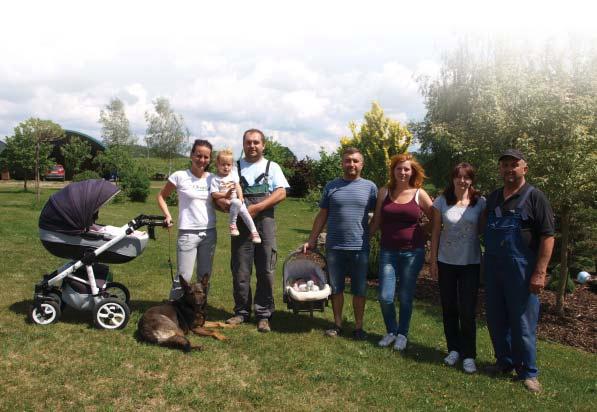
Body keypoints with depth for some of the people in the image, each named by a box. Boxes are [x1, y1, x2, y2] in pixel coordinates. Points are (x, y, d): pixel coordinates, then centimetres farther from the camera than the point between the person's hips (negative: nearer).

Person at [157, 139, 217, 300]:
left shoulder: (213, 179, 5)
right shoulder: (180, 176, -5)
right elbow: (161, 196, 6)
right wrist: (167, 215, -8)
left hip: (209, 233, 4)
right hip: (187, 233, -4)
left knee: (205, 277, 13)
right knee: (184, 278, -6)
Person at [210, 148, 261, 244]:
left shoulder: (233, 175, 12)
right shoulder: (215, 179, -2)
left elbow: (238, 187, 5)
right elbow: (214, 194, -10)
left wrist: (240, 197, -11)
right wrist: (225, 195, -23)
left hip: (238, 201, 5)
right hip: (226, 203, -5)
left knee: (246, 214, -10)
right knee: (236, 203, -35)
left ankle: (253, 232, 6)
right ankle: (232, 224, -20)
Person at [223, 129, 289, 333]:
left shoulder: (272, 167, 9)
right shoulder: (235, 167, 12)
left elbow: (281, 193, -4)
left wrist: (256, 208, -14)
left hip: (264, 223, -1)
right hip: (240, 224, 1)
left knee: (266, 271, 1)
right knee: (240, 271, 5)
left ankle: (263, 315, 11)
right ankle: (241, 312, 19)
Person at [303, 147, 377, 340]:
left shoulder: (370, 187, 2)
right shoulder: (331, 186, 5)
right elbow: (322, 216, 8)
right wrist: (311, 241, 6)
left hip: (360, 247, -1)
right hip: (334, 247, 1)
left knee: (359, 289, 8)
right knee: (336, 288, 11)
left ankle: (358, 327, 21)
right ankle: (337, 324, 26)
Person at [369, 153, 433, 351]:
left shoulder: (419, 194, -2)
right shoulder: (384, 192, 3)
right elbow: (376, 221, 9)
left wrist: (419, 233, 0)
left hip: (413, 252, -1)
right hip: (388, 251, 1)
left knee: (406, 297, 8)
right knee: (385, 297, -3)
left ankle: (402, 334, 29)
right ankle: (391, 331, 24)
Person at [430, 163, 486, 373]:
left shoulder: (480, 202, -4)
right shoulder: (442, 201, -2)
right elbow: (436, 232, 2)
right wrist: (433, 259, 0)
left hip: (471, 263, -1)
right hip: (446, 262, 2)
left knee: (467, 311, -1)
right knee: (449, 309, 11)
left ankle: (469, 355, 13)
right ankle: (453, 349, 26)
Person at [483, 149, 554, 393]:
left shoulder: (534, 197, -6)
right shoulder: (493, 198, 11)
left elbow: (547, 236, -10)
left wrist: (540, 272, -16)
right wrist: (485, 264, 9)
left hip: (521, 269, -5)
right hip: (492, 267, 6)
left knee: (523, 323, 2)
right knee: (496, 320, 13)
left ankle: (527, 373, 17)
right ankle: (504, 362, 30)